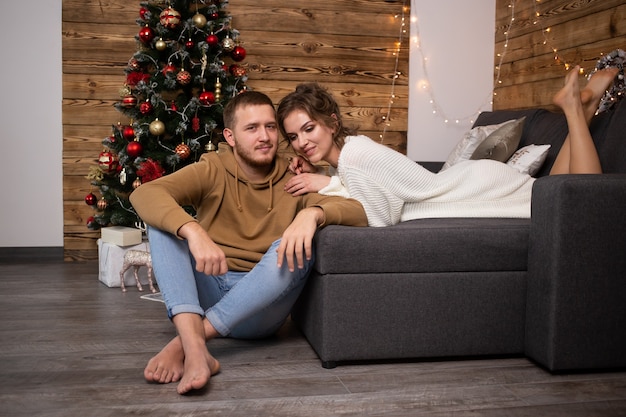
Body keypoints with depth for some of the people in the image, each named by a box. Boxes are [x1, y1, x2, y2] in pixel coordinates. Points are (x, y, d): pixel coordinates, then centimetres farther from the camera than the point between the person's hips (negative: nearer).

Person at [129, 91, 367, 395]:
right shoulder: (212, 171, -1)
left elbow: (357, 212, -9)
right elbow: (144, 193, -18)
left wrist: (313, 213, -32)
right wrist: (193, 231, -37)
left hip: (259, 307, 0)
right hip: (207, 292, 0)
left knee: (297, 246, -26)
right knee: (162, 218, -19)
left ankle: (183, 342, -35)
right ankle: (195, 351, -41)